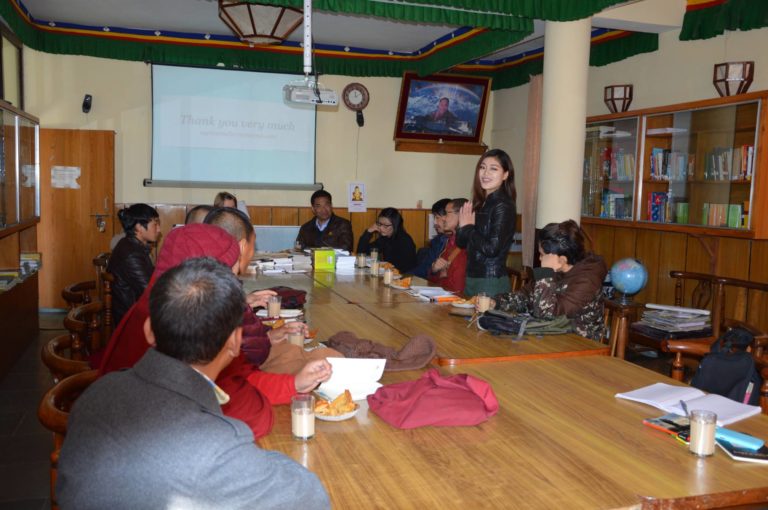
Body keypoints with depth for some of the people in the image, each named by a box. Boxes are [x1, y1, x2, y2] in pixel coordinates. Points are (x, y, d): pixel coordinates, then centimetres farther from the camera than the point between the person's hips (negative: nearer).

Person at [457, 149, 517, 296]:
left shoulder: (504, 206, -14)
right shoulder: (479, 203, 8)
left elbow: (492, 248, -23)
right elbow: (461, 242, 11)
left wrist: (468, 227, -11)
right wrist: (463, 226, -9)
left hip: (492, 283, -8)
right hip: (471, 278, 8)